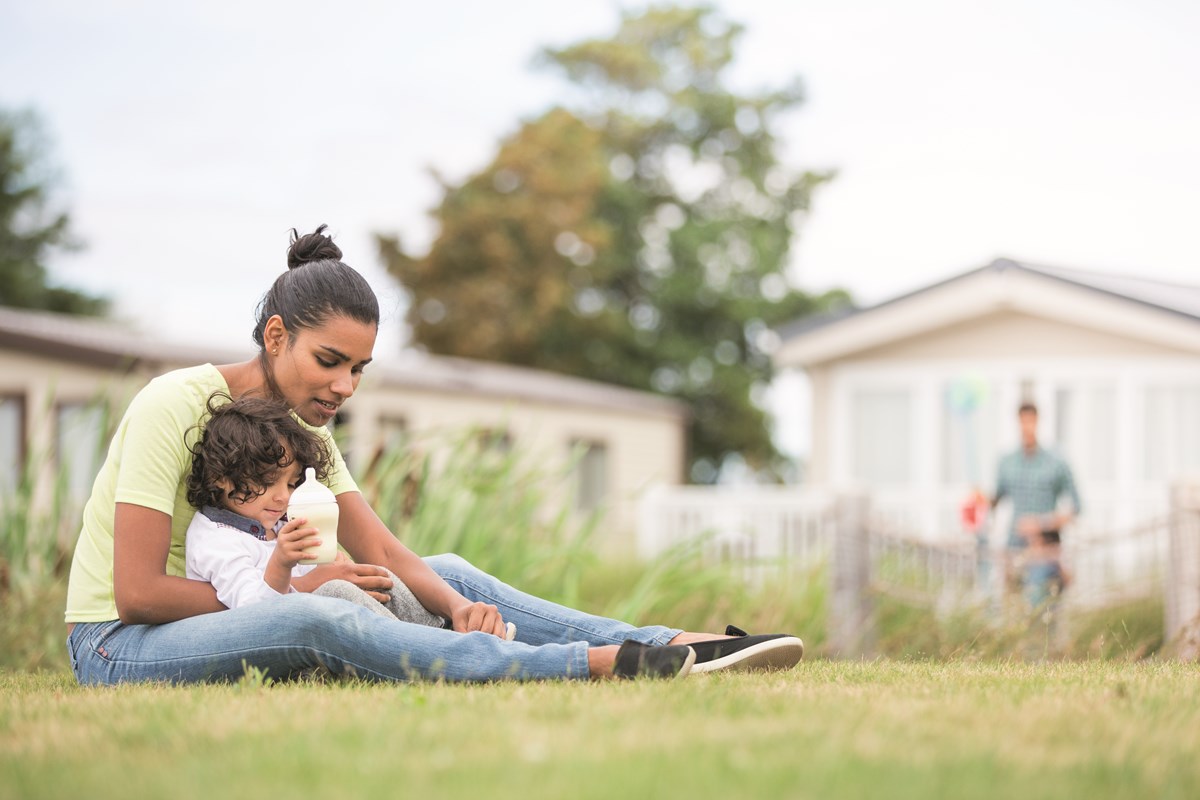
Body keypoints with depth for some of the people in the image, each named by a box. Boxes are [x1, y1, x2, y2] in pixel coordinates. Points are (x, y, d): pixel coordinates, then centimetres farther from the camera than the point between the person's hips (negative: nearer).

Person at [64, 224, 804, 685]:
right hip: (120, 651, -8)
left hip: (219, 619, 8)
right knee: (312, 620, -37)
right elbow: (137, 592, -23)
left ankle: (679, 646, -15)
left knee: (451, 574, -5)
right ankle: (604, 663, -41)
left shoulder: (303, 426, 6)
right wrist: (291, 590, -19)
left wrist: (458, 605, -23)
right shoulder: (175, 407, -18)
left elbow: (389, 556, -2)